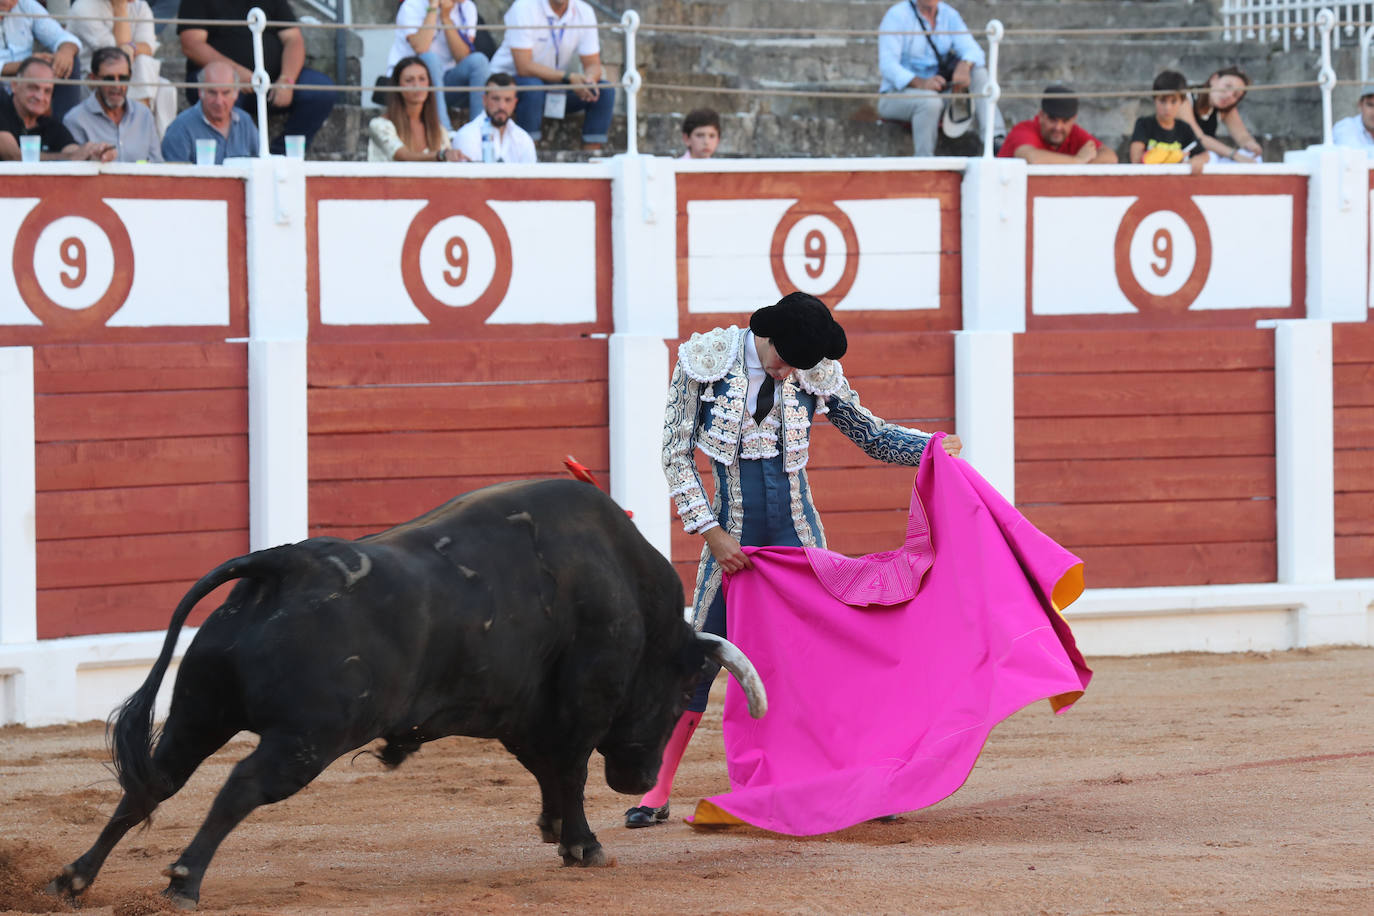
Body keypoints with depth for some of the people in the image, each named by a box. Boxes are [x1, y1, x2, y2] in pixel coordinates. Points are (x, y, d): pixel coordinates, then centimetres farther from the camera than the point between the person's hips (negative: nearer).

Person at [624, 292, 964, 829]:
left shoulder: (816, 375, -2)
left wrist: (932, 446, -10)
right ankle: (655, 793, 4)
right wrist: (711, 532, -9)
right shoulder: (704, 360, -6)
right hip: (731, 535, -1)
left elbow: (873, 436, 9)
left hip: (797, 532, 1)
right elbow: (676, 453, -4)